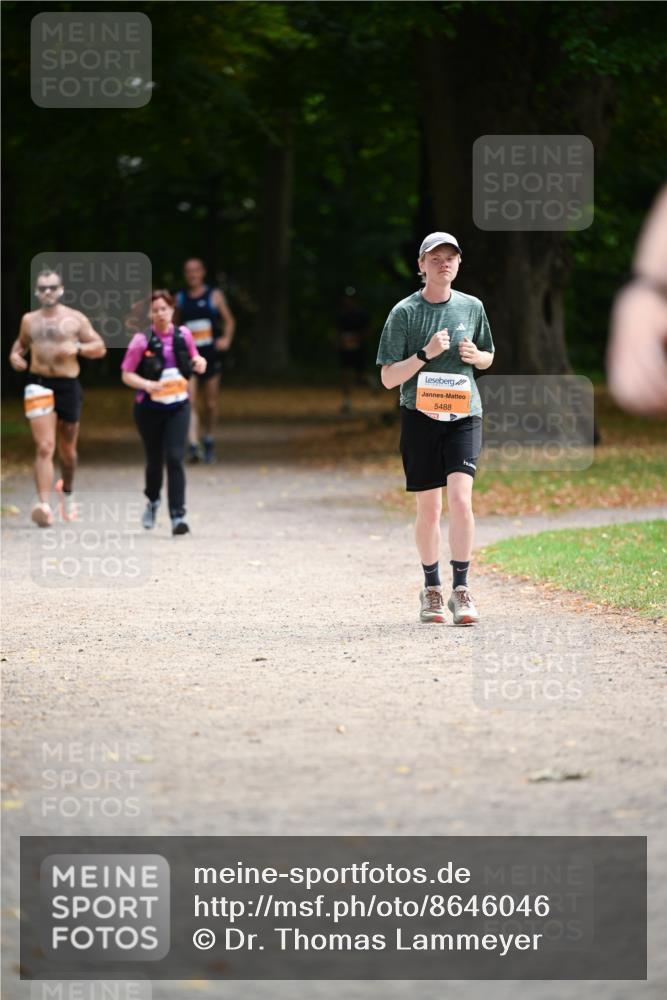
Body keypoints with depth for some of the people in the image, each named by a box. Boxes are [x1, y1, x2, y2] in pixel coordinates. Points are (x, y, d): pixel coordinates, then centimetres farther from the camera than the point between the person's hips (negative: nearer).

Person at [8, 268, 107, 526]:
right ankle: (44, 505, -22)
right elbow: (21, 343, 26)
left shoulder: (75, 319, 3)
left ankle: (67, 491, 42)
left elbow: (100, 348, 3)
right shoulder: (29, 320, 9)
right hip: (38, 385, 0)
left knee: (67, 449, 14)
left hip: (68, 386, 0)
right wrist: (15, 355, 3)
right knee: (44, 447, -14)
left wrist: (77, 348, -15)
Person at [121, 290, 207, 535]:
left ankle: (178, 516, -12)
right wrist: (147, 384, -23)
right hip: (149, 408, -1)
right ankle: (152, 501, 42)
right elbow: (127, 375, -5)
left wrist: (199, 362, -3)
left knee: (175, 459, -11)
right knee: (154, 459, 11)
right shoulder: (142, 340, -8)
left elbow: (193, 359, 20)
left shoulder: (183, 335, 2)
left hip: (178, 406, 1)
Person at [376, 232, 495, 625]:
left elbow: (488, 357, 21)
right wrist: (426, 354, -18)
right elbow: (388, 378, -4)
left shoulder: (472, 307, 7)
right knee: (429, 508, 5)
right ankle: (432, 589, 22)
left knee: (460, 498, -15)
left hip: (464, 415, 1)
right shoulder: (404, 312, -3)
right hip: (420, 415, -1)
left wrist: (475, 356, -2)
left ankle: (461, 589, -8)